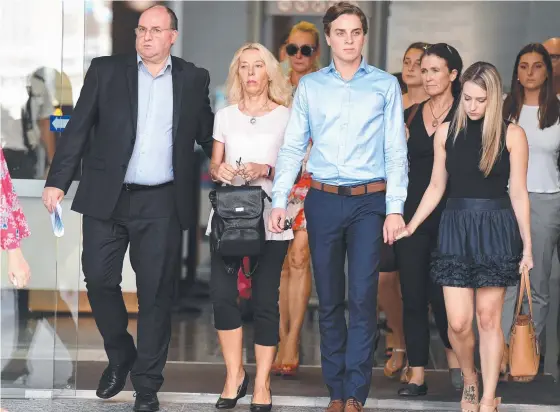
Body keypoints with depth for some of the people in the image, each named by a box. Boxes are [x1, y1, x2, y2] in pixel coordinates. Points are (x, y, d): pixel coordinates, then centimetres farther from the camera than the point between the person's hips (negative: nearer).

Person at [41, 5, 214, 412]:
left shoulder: (193, 79, 8)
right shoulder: (106, 71, 5)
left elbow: (207, 133, 15)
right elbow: (78, 129, 2)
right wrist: (58, 180, -5)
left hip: (162, 205, 0)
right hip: (107, 197, 0)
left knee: (156, 293, 2)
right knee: (99, 279, 3)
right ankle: (120, 356, 28)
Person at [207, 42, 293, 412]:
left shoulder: (286, 116, 4)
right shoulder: (225, 116, 12)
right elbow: (214, 165, 15)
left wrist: (267, 170, -16)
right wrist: (219, 170, -8)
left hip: (269, 218, -2)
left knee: (265, 299, -2)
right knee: (222, 293, -8)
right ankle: (235, 375, 8)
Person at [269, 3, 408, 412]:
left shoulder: (385, 85, 3)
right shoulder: (309, 86, 7)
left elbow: (396, 151, 0)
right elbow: (292, 147, 6)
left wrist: (395, 208, -7)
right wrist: (279, 200, -2)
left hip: (370, 201, -2)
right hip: (323, 200, 2)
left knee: (363, 298, -6)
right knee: (329, 299, 7)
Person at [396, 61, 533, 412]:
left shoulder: (512, 134, -4)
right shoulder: (447, 132, 4)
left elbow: (519, 193, -2)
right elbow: (436, 187, 10)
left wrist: (527, 246, -2)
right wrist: (410, 226, 6)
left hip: (496, 230, -2)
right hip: (456, 228, 2)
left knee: (488, 318, 3)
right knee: (458, 322, -2)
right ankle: (469, 381, 25)